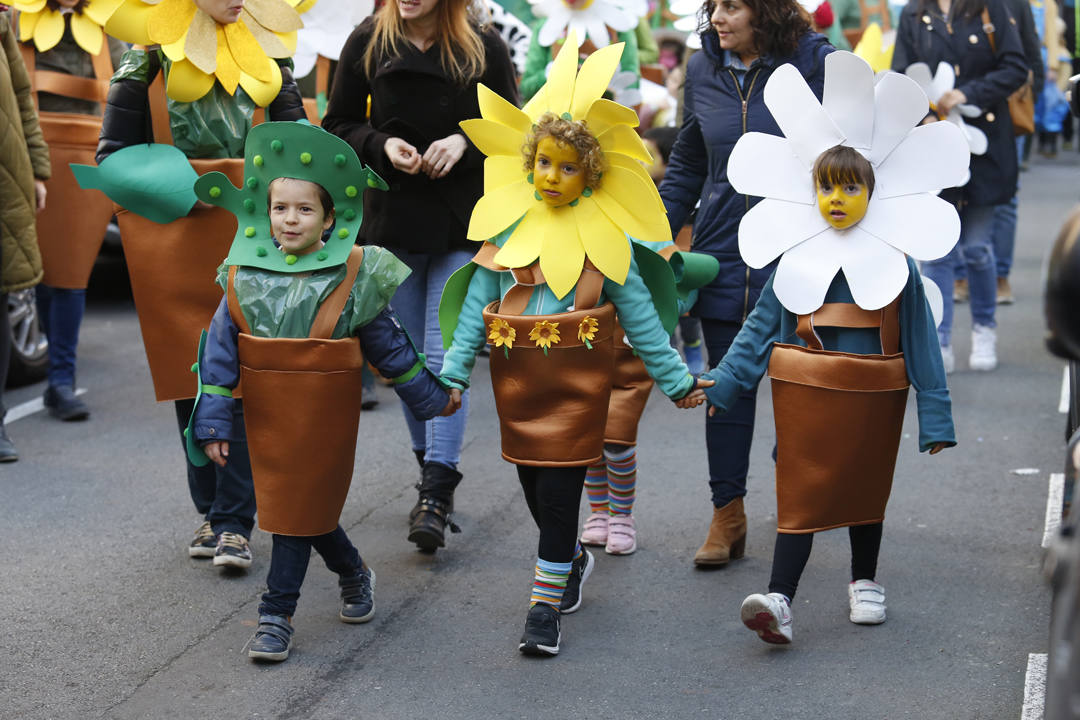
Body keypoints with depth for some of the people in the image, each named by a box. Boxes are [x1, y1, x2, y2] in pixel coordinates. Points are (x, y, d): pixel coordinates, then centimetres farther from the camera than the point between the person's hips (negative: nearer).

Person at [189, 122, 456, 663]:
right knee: (307, 508, 13)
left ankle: (277, 615, 10)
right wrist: (215, 424, -1)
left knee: (298, 509, -1)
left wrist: (432, 399, 11)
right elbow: (220, 355, 1)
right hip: (266, 417, 3)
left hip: (325, 420, -3)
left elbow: (391, 349, 4)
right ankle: (353, 573, 40)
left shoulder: (352, 282, -7)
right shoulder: (244, 280, -3)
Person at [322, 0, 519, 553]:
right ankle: (432, 463, 26)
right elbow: (337, 127, 7)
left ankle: (435, 495, -11)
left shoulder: (483, 47, -2)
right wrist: (381, 145, -12)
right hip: (393, 218, 3)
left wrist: (465, 143, -14)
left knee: (445, 356, -10)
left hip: (462, 224, -2)